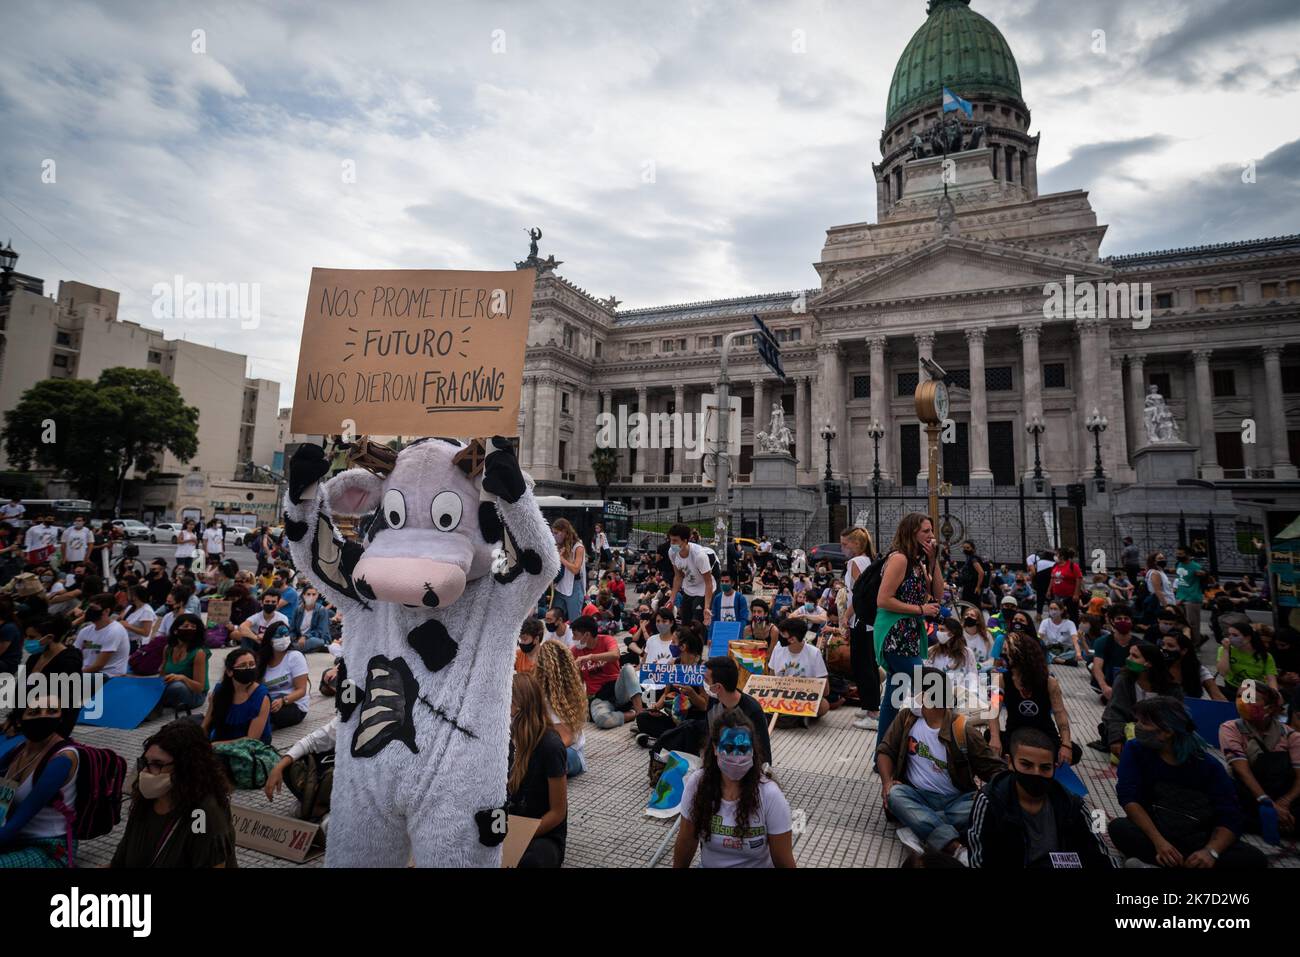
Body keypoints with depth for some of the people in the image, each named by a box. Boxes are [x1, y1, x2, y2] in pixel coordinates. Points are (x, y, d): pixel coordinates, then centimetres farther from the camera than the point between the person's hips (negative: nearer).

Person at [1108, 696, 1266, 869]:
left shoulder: (1209, 766, -2)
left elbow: (1229, 818, -9)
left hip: (1197, 840, 2)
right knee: (1118, 827, -31)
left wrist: (1210, 851, -28)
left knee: (1254, 859, -26)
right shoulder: (1135, 750, -3)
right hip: (1153, 835, -1)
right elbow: (1129, 798, -14)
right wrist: (1159, 841, -27)